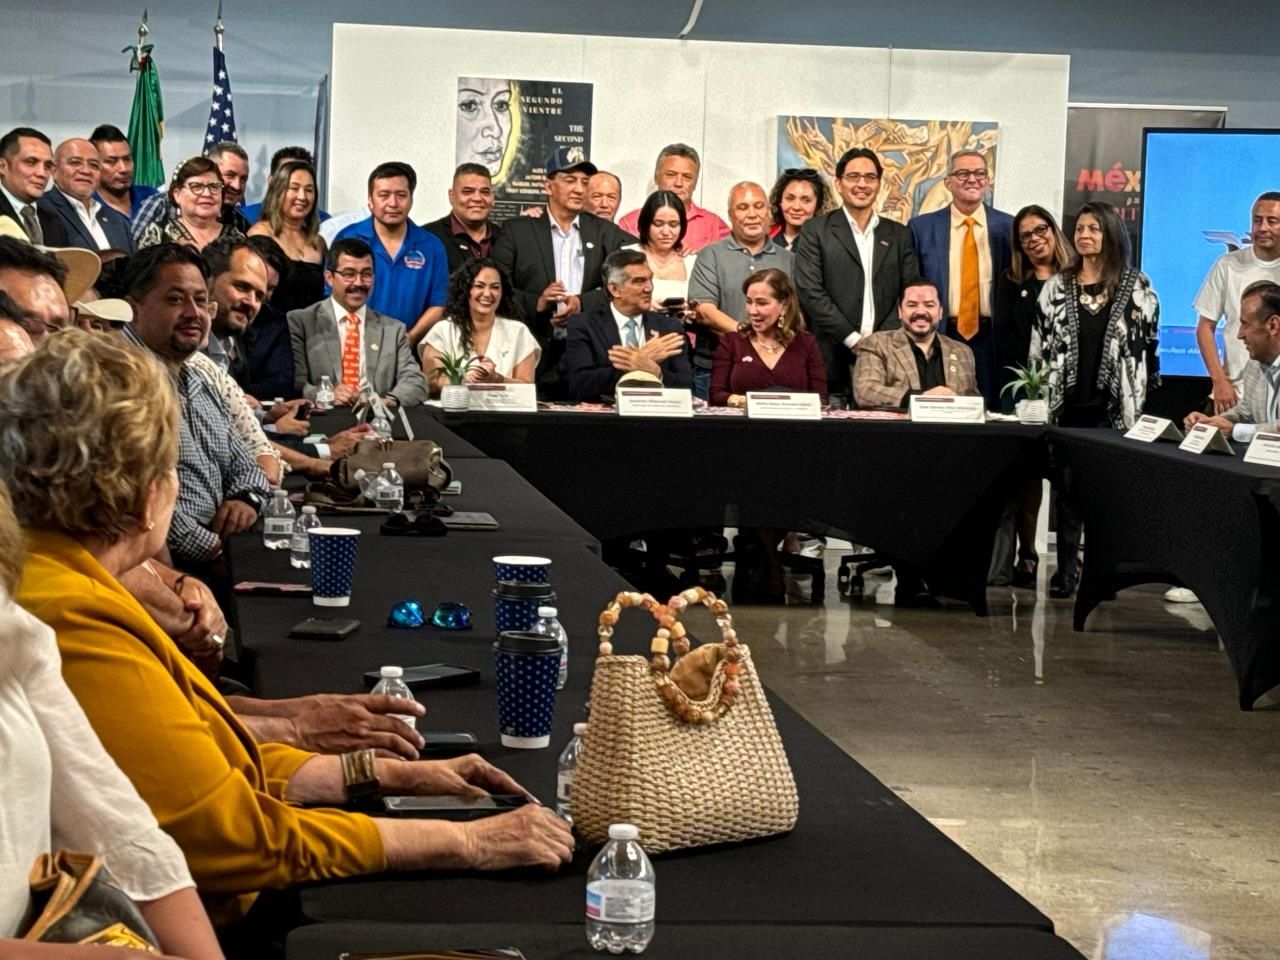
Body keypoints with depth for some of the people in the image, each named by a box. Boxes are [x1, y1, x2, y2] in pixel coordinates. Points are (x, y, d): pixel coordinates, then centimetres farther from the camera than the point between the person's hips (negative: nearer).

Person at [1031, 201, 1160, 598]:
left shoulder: (1137, 287, 3)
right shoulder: (1057, 287, 8)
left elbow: (1149, 343, 2)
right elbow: (1039, 346, 9)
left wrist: (1147, 400, -2)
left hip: (1116, 406, -2)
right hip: (1067, 404, 2)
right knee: (1068, 487, 2)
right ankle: (1066, 569, 7)